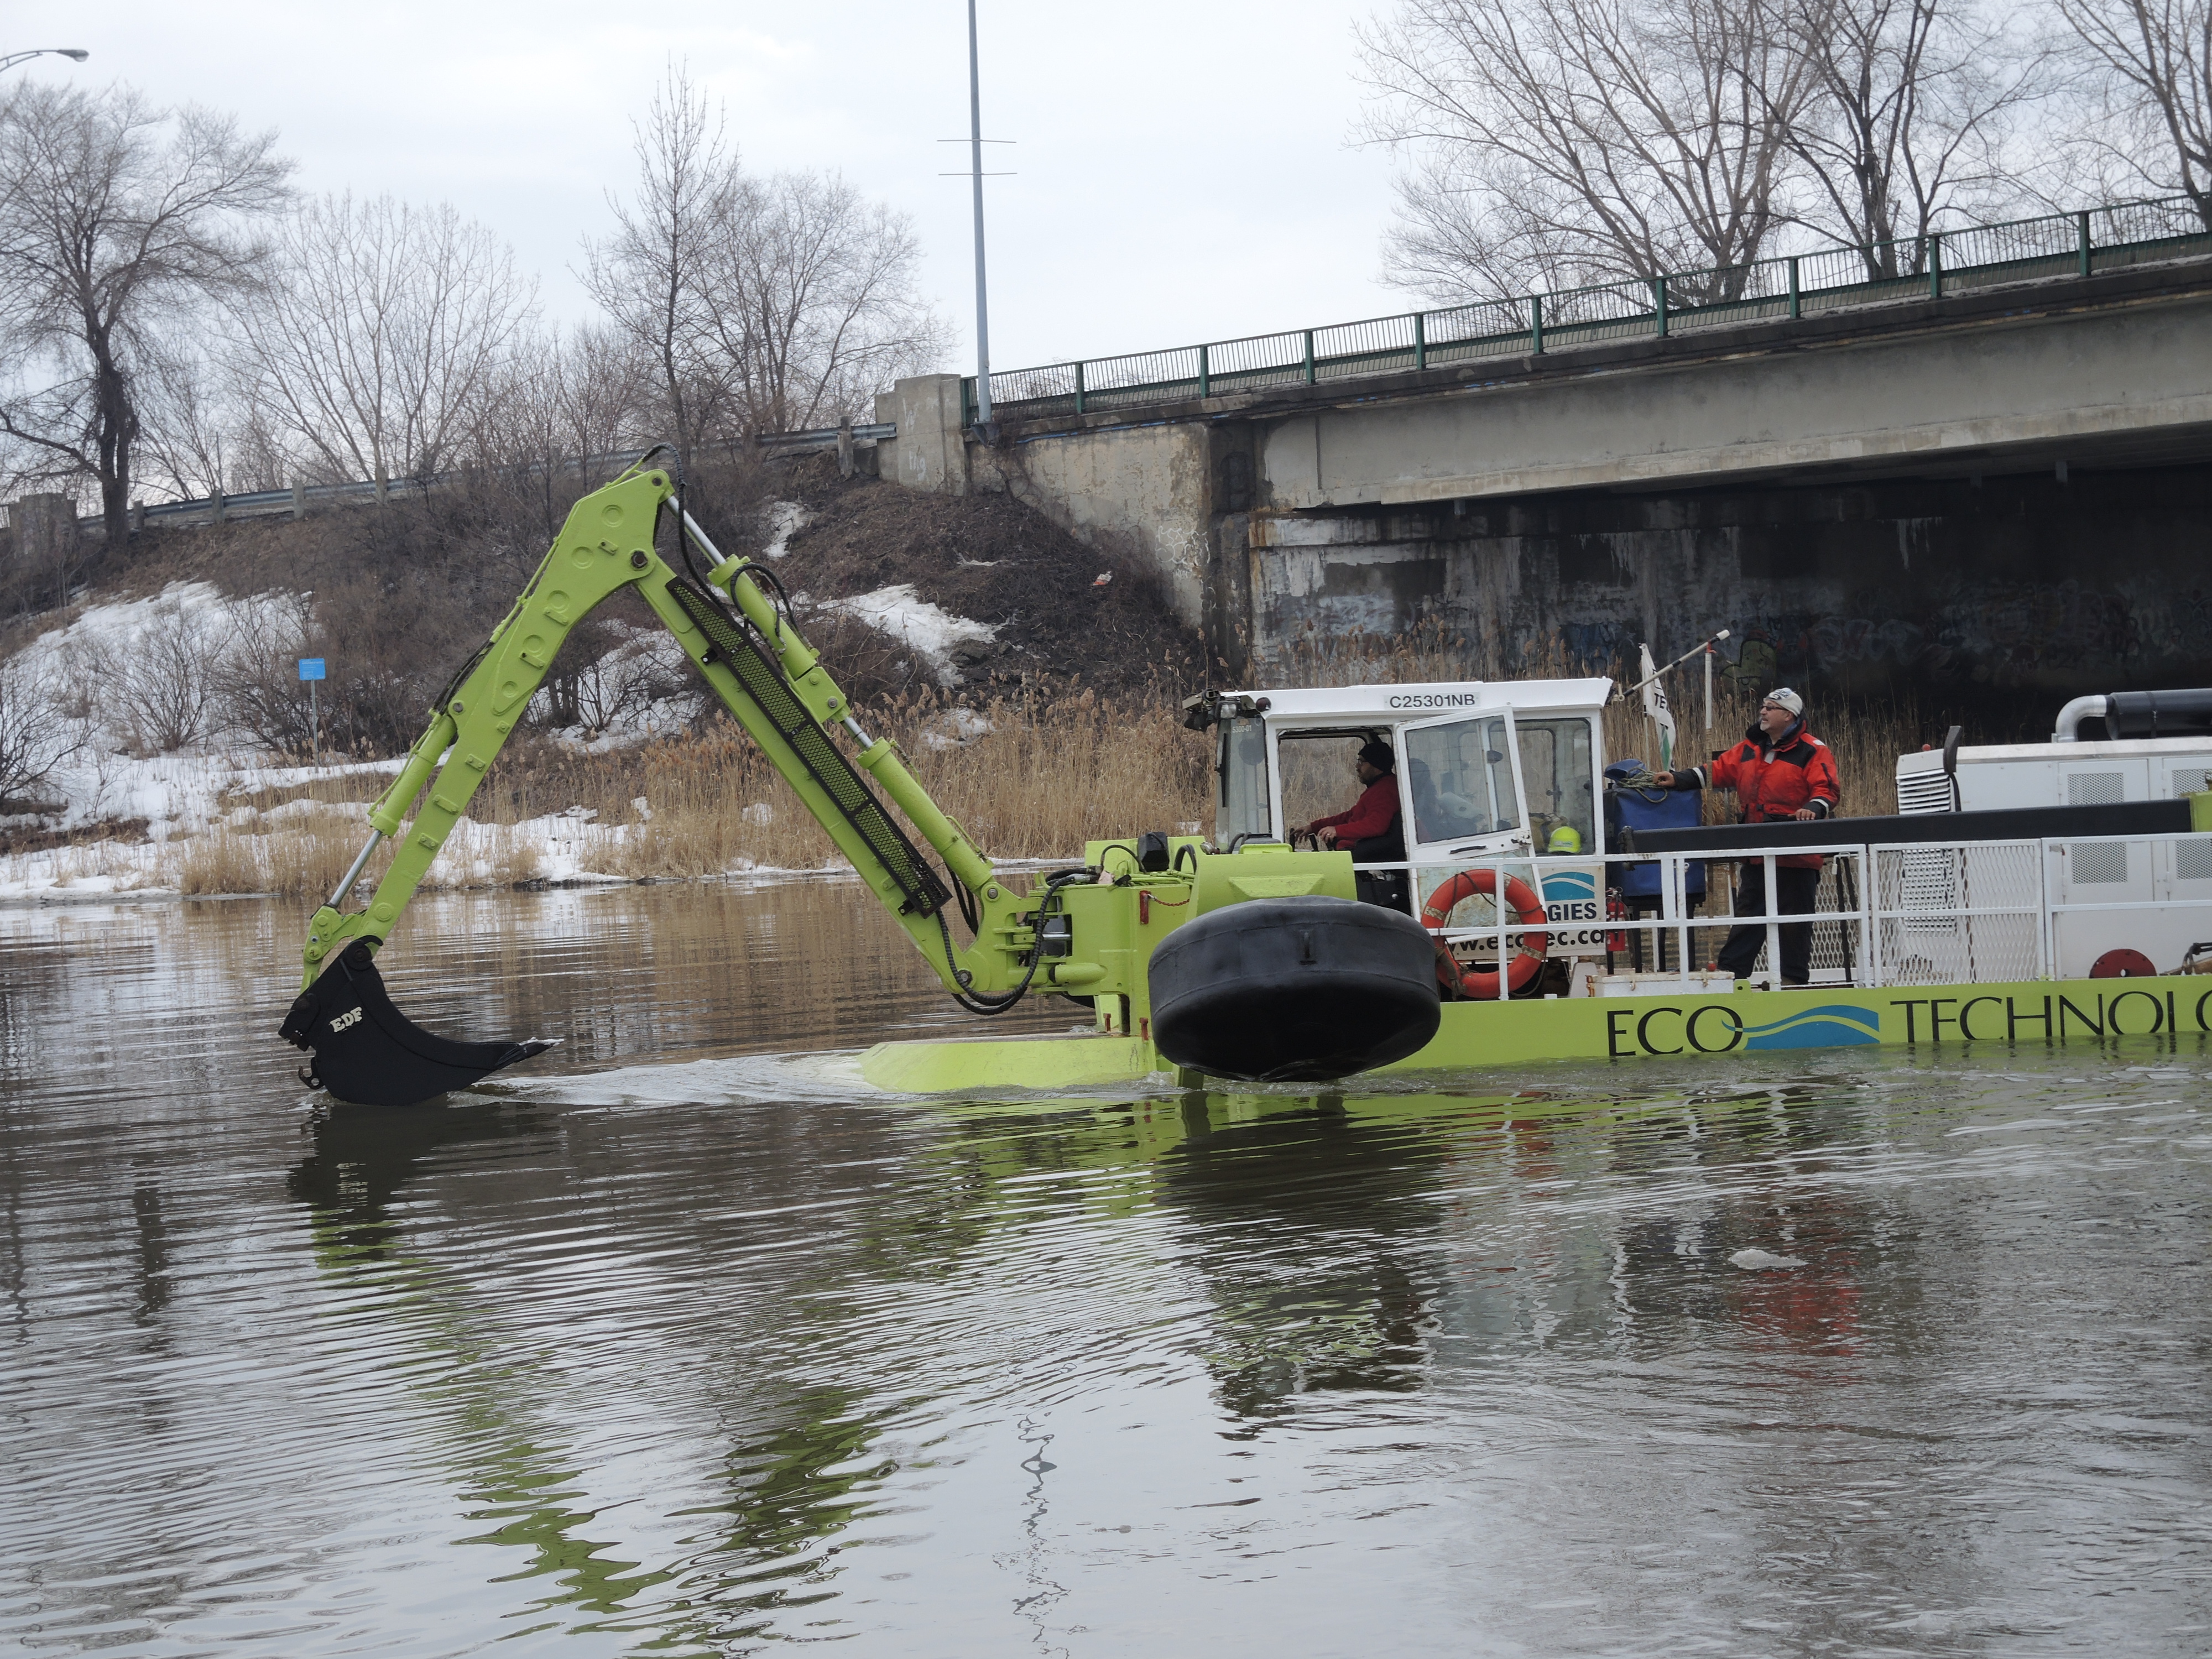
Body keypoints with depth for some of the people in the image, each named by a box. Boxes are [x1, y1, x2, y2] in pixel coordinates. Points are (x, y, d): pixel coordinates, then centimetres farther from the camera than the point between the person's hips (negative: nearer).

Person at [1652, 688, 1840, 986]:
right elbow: (1718, 771, 12)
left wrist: (1813, 809, -29)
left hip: (1795, 852, -6)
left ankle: (1795, 977, 8)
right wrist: (1677, 779, 3)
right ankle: (1731, 971, 12)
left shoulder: (1812, 751, -4)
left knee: (1794, 917, 1)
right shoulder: (1750, 749, 14)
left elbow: (1827, 790, -9)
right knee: (1748, 913, 10)